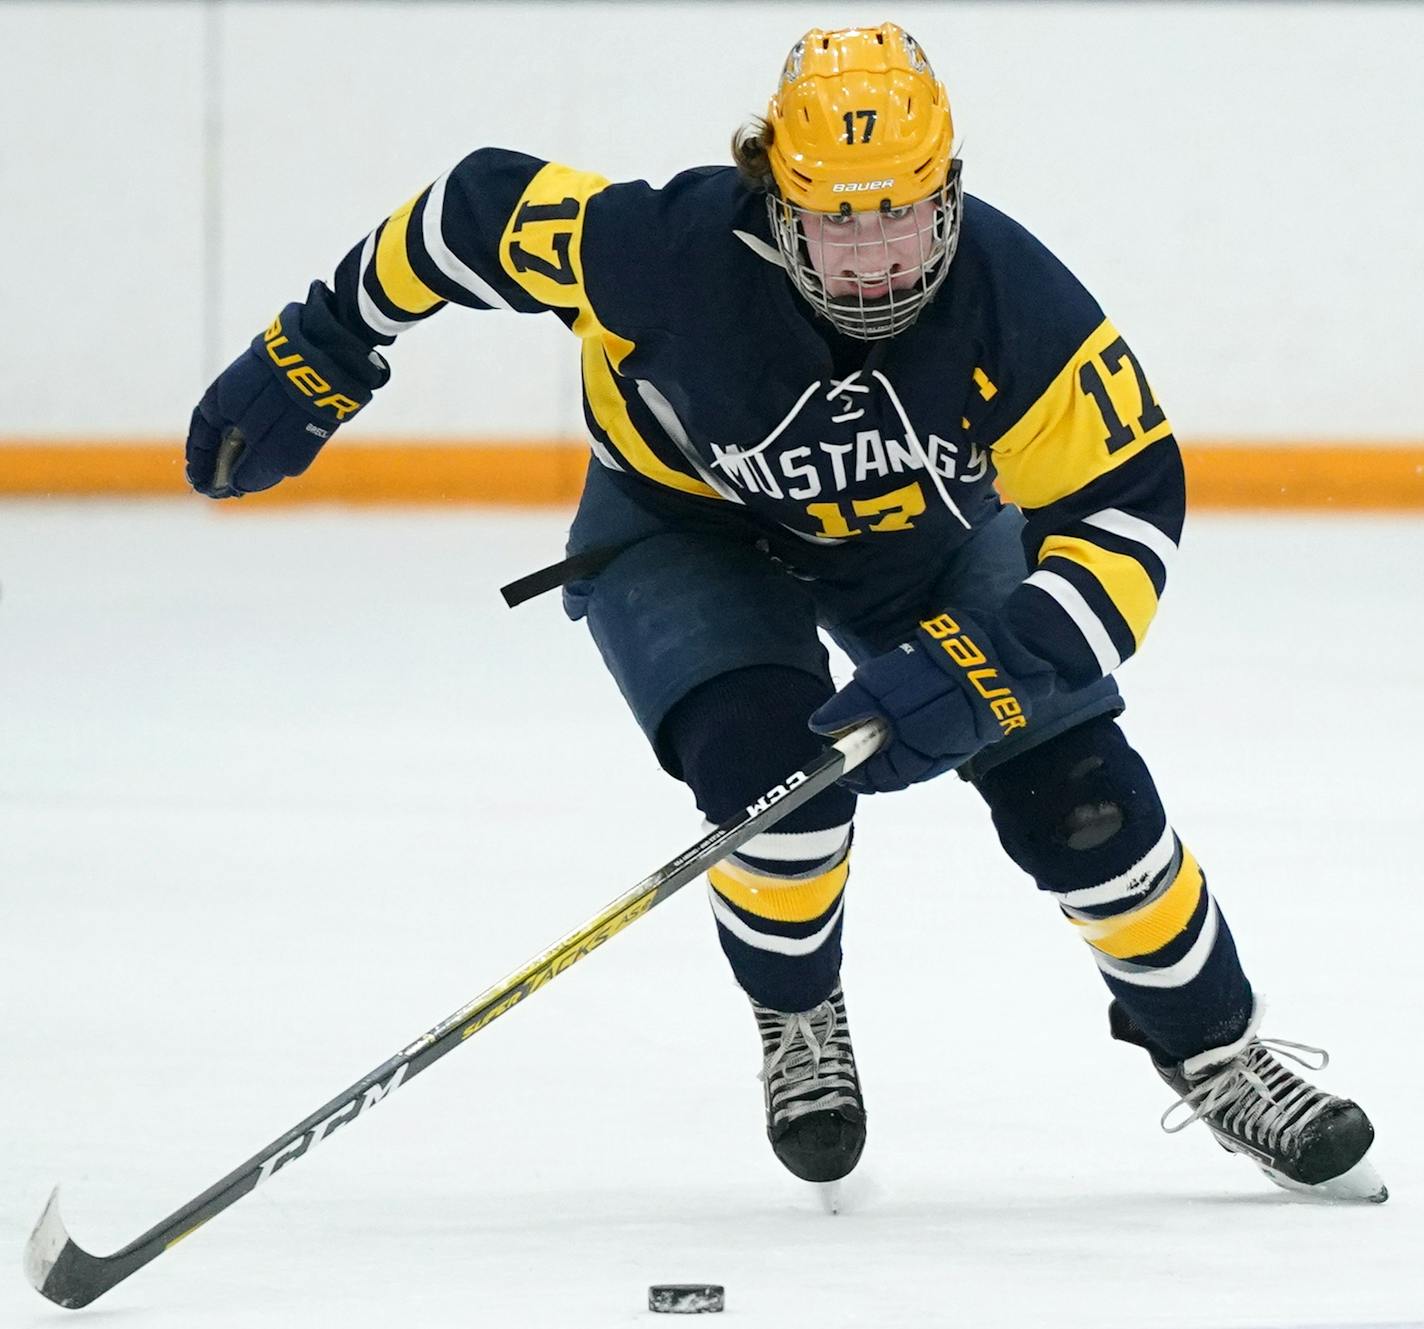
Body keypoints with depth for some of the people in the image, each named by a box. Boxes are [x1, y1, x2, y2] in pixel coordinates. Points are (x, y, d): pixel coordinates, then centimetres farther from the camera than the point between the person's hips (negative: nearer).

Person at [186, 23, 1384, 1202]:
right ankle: (798, 1019, 2)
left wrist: (969, 675, -40)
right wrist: (314, 359, -13)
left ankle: (1216, 1055, 13)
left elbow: (1125, 510, -28)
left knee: (1073, 785, -9)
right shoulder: (669, 252, -36)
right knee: (773, 759, -28)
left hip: (919, 529, 2)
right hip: (682, 526, -2)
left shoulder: (1016, 303, -32)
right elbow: (480, 213, -22)